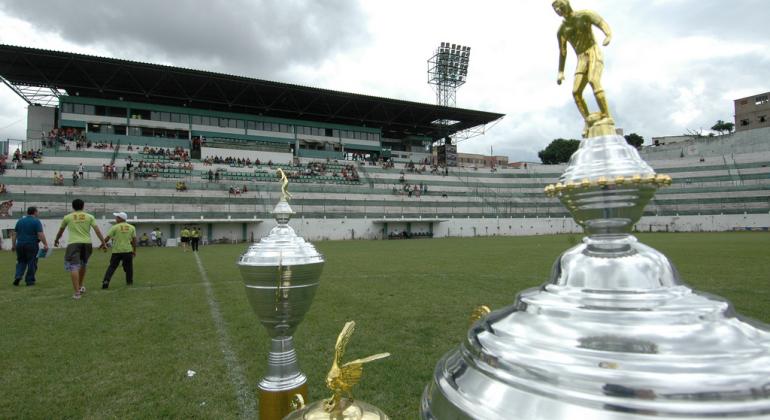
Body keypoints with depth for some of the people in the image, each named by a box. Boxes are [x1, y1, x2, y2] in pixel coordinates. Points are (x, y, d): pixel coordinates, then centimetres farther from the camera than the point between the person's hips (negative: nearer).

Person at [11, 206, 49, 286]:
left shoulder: (20, 221, 11)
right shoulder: (36, 221, -6)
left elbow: (14, 234, 12)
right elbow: (40, 234, -14)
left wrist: (13, 245, 19)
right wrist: (45, 244, -13)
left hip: (20, 244, 5)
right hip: (31, 245, -5)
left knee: (21, 262, 18)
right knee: (32, 263, 4)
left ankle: (18, 276, 2)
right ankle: (29, 280, 7)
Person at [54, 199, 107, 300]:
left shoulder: (67, 217, 9)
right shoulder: (89, 217, 8)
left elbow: (60, 230, 22)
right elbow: (97, 230, 0)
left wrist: (56, 241, 39)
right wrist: (103, 243, 1)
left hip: (73, 243, -2)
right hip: (87, 243, 2)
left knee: (74, 267, -4)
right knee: (82, 265, 23)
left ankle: (77, 292, -10)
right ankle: (82, 286, 23)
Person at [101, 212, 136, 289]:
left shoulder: (115, 227, -2)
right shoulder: (131, 227, 6)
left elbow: (108, 238, -3)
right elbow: (134, 240, 6)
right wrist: (134, 250, 13)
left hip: (116, 251, -2)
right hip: (128, 250, 2)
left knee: (112, 267, 4)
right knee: (128, 267, 13)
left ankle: (106, 281, -7)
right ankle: (129, 282, 18)